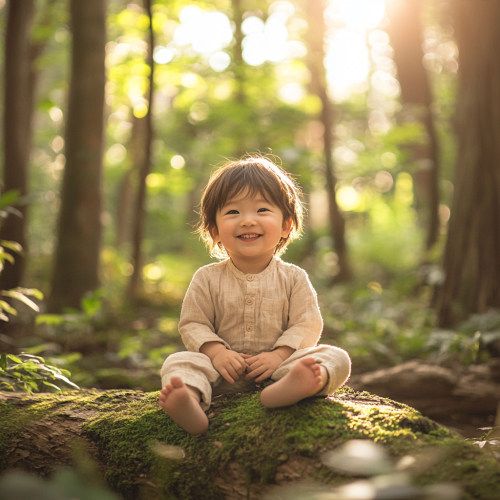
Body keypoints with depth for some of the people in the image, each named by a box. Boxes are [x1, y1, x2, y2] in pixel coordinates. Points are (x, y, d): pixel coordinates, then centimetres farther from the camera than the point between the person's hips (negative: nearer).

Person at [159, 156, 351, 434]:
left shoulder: (293, 278, 4)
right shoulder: (207, 279, 5)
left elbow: (307, 325, -2)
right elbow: (193, 325, 2)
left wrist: (278, 355, -19)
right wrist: (217, 353, -17)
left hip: (277, 365, 0)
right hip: (225, 372, 0)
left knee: (337, 358, -23)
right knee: (179, 363, -24)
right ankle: (190, 404, -59)